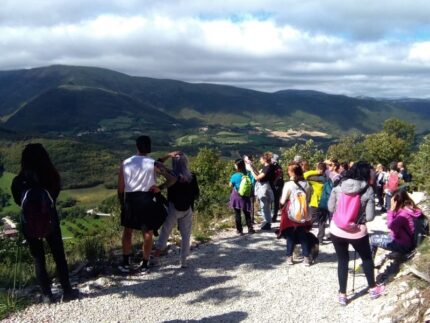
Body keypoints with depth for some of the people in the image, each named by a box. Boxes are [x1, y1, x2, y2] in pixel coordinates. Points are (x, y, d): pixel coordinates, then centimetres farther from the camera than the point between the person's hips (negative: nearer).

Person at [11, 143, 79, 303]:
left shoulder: (19, 182, -13)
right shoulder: (53, 177, -12)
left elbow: (18, 201, 3)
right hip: (50, 220, 0)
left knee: (38, 259, 13)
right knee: (59, 257, 13)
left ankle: (47, 295, 19)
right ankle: (67, 291, 21)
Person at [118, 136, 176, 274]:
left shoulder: (125, 163, -1)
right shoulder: (154, 164, -7)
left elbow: (120, 188, 3)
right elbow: (172, 179, -14)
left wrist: (122, 203, 16)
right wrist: (160, 187, -4)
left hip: (130, 200, 2)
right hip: (148, 200, -1)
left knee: (127, 231, 20)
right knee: (148, 234, 12)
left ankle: (126, 264, 21)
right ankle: (144, 265, 19)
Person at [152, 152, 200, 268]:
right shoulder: (192, 177, -4)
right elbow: (196, 194, 1)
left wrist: (168, 155, -3)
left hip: (172, 208, -1)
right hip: (187, 209, 1)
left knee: (164, 233, 10)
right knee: (186, 235, 8)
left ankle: (156, 257, 10)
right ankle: (183, 261, 9)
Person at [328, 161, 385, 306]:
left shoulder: (338, 187, -6)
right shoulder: (368, 191, -11)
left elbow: (330, 208, 2)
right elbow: (370, 217, -10)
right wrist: (359, 216, 9)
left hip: (337, 230, 2)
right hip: (357, 232, -1)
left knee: (342, 261, 15)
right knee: (367, 258, 23)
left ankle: (342, 295, 20)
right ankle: (373, 289, 39)